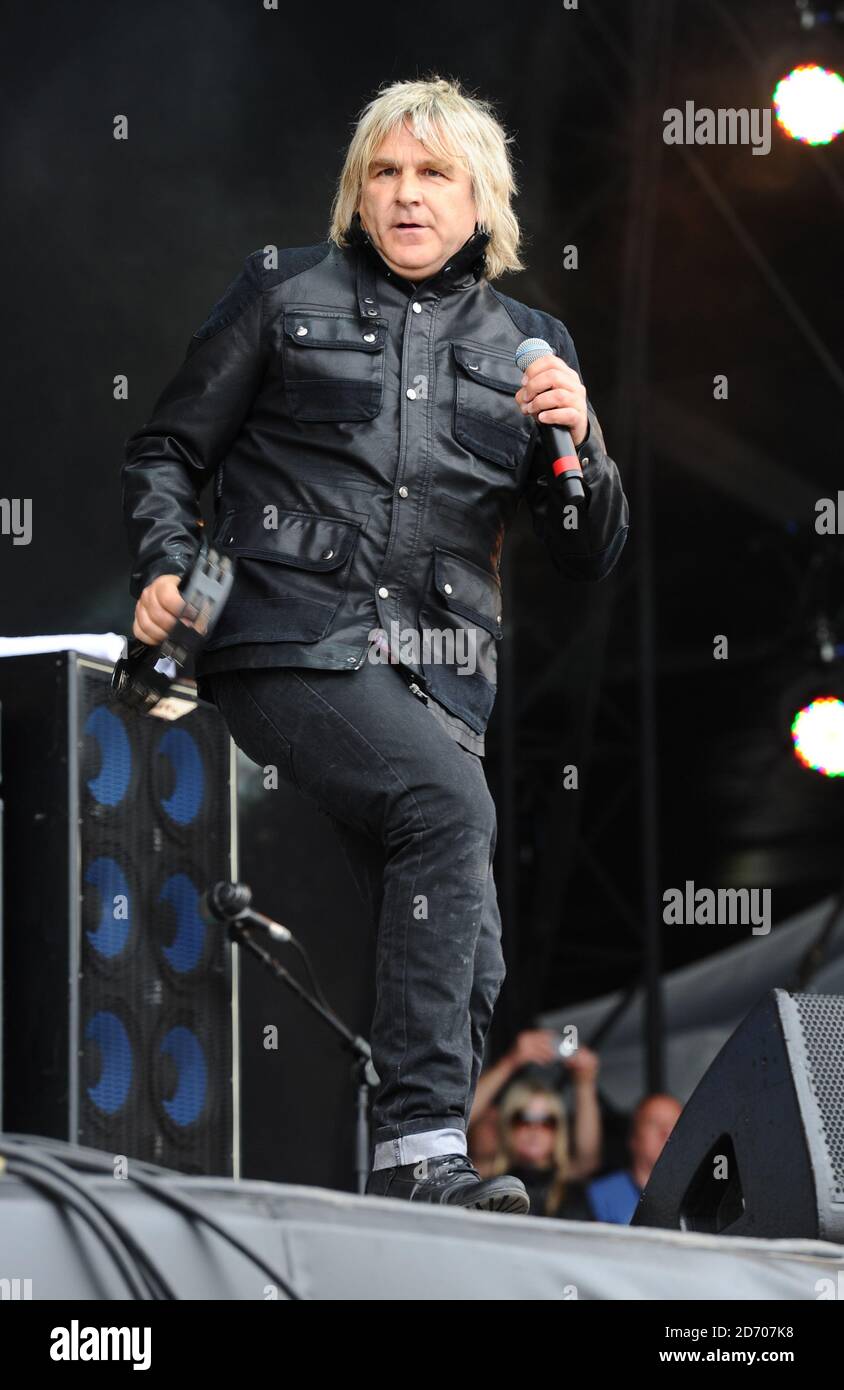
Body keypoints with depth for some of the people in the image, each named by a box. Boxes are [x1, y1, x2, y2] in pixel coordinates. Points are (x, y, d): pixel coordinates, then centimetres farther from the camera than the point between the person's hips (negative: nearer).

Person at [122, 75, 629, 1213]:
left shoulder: (527, 345, 20)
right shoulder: (286, 294, 13)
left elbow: (589, 560, 18)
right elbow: (168, 450, 15)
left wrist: (578, 440, 0)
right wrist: (165, 566, -3)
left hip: (438, 676, 5)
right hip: (290, 641, -5)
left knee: (466, 969, -3)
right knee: (448, 804, -31)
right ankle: (420, 1146, -33)